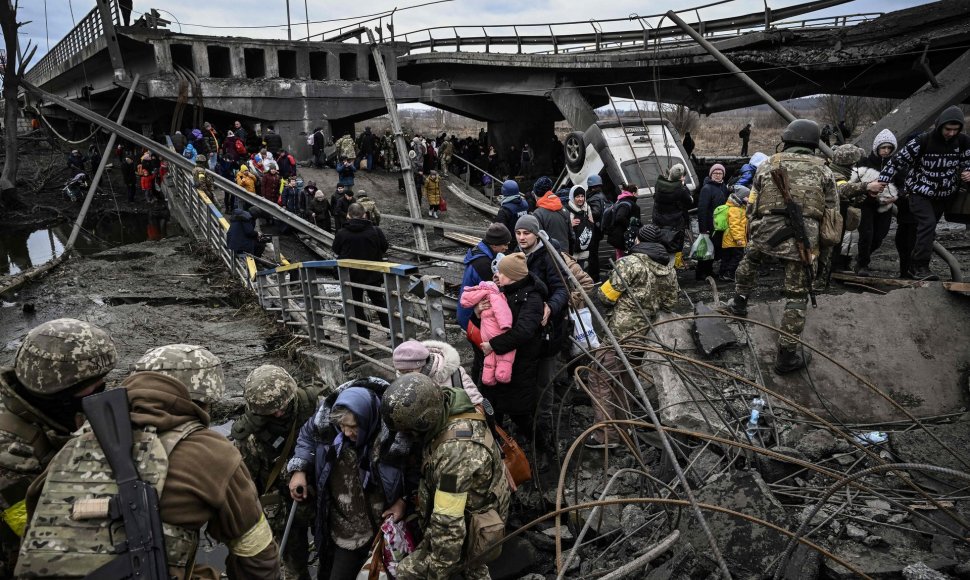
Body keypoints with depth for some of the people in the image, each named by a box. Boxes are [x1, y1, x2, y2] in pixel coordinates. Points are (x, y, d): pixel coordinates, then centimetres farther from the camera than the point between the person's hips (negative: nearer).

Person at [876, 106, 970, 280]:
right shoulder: (923, 141, -18)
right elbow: (899, 160, -12)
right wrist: (883, 180, -13)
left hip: (942, 195, 5)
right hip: (919, 191, -5)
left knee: (928, 228, 11)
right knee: (928, 224, -20)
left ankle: (916, 265, 21)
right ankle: (921, 266, -19)